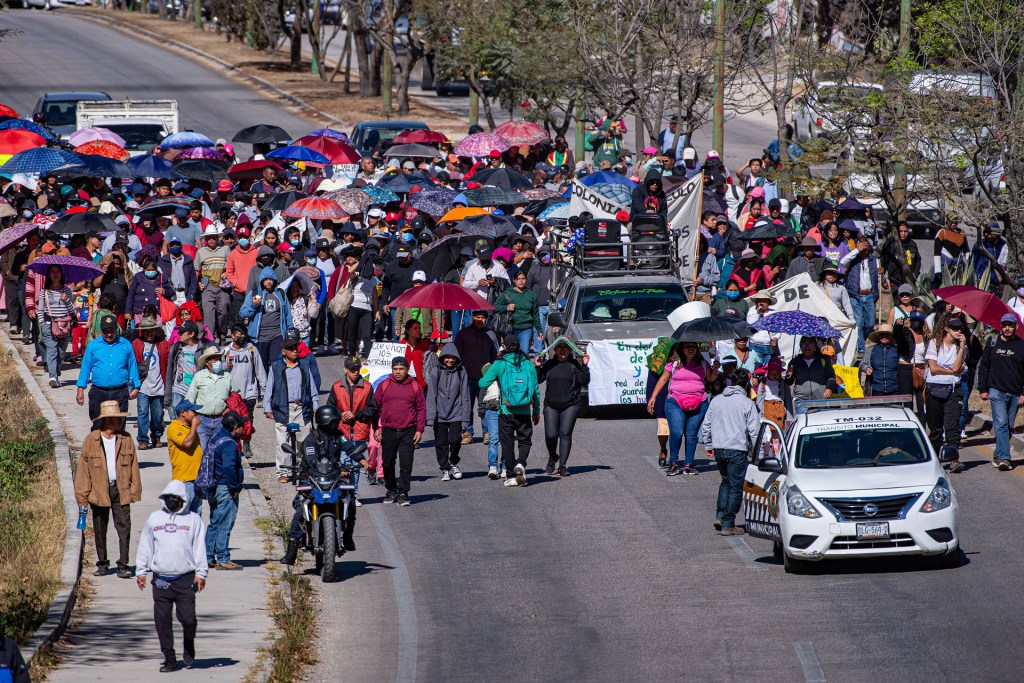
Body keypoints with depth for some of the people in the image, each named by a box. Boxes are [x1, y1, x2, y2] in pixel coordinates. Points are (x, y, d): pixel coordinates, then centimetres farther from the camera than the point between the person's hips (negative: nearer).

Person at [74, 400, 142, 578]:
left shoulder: (126, 440, 4)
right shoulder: (91, 441, -1)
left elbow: (134, 468, 9)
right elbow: (83, 470, 1)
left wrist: (135, 492, 4)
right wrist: (82, 497, -2)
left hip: (121, 491, 0)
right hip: (99, 492, 0)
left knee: (124, 528, -8)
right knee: (100, 530, 9)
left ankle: (123, 566, -6)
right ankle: (102, 565, 22)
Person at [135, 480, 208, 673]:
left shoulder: (193, 519, 4)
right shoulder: (154, 518, 10)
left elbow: (199, 548, 3)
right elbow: (145, 547, 14)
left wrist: (201, 573, -5)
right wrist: (141, 571, 10)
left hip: (185, 580, -2)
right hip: (161, 580, 2)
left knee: (188, 618, -6)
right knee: (162, 620, 0)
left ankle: (189, 646, 24)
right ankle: (169, 659, 8)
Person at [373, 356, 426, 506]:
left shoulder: (415, 386, 5)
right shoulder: (384, 385, 4)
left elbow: (421, 409, 7)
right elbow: (376, 408, 7)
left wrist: (420, 430, 0)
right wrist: (376, 428, 0)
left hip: (408, 432, -1)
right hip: (388, 431, 1)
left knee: (406, 464, -6)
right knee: (388, 464, 8)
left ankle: (403, 493, -1)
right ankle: (391, 490, 25)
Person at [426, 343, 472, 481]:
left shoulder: (461, 372, 0)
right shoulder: (436, 371, -3)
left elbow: (465, 396, 3)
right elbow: (431, 395, -3)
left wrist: (465, 419, -1)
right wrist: (430, 417, -9)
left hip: (456, 414, 0)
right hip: (440, 415, 0)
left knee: (455, 440, -9)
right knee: (441, 443, 4)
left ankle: (453, 463, 19)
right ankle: (445, 469, 20)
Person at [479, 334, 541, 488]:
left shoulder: (499, 364, -6)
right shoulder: (529, 365, 1)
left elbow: (482, 383, -6)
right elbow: (536, 390, 5)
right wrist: (536, 412, 16)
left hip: (505, 412, -1)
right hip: (524, 412, 1)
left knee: (507, 443, 8)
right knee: (525, 440, 12)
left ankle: (513, 475, 7)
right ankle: (521, 463, -15)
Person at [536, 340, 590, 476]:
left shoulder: (574, 365, 0)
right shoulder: (549, 364, 9)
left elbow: (584, 381, -8)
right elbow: (538, 380, 8)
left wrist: (584, 366, -17)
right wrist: (537, 367, -5)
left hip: (571, 405, -2)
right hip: (551, 405, 2)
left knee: (565, 433, -9)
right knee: (550, 435, -5)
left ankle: (563, 465, -5)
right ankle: (552, 457, 25)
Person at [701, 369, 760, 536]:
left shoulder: (716, 401, 8)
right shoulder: (747, 403, -7)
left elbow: (706, 426, 14)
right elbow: (754, 430, -8)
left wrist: (709, 445, 25)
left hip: (718, 448, 5)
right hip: (737, 450, -5)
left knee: (726, 481, 23)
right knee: (736, 486, 1)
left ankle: (720, 516, 12)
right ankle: (728, 524, 0)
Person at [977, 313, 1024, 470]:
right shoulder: (993, 343, 5)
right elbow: (984, 366, 11)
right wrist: (982, 389, 6)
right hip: (996, 391, -2)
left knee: (1009, 426, 9)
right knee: (1001, 424, -13)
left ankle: (999, 456, 22)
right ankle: (1004, 457, -19)